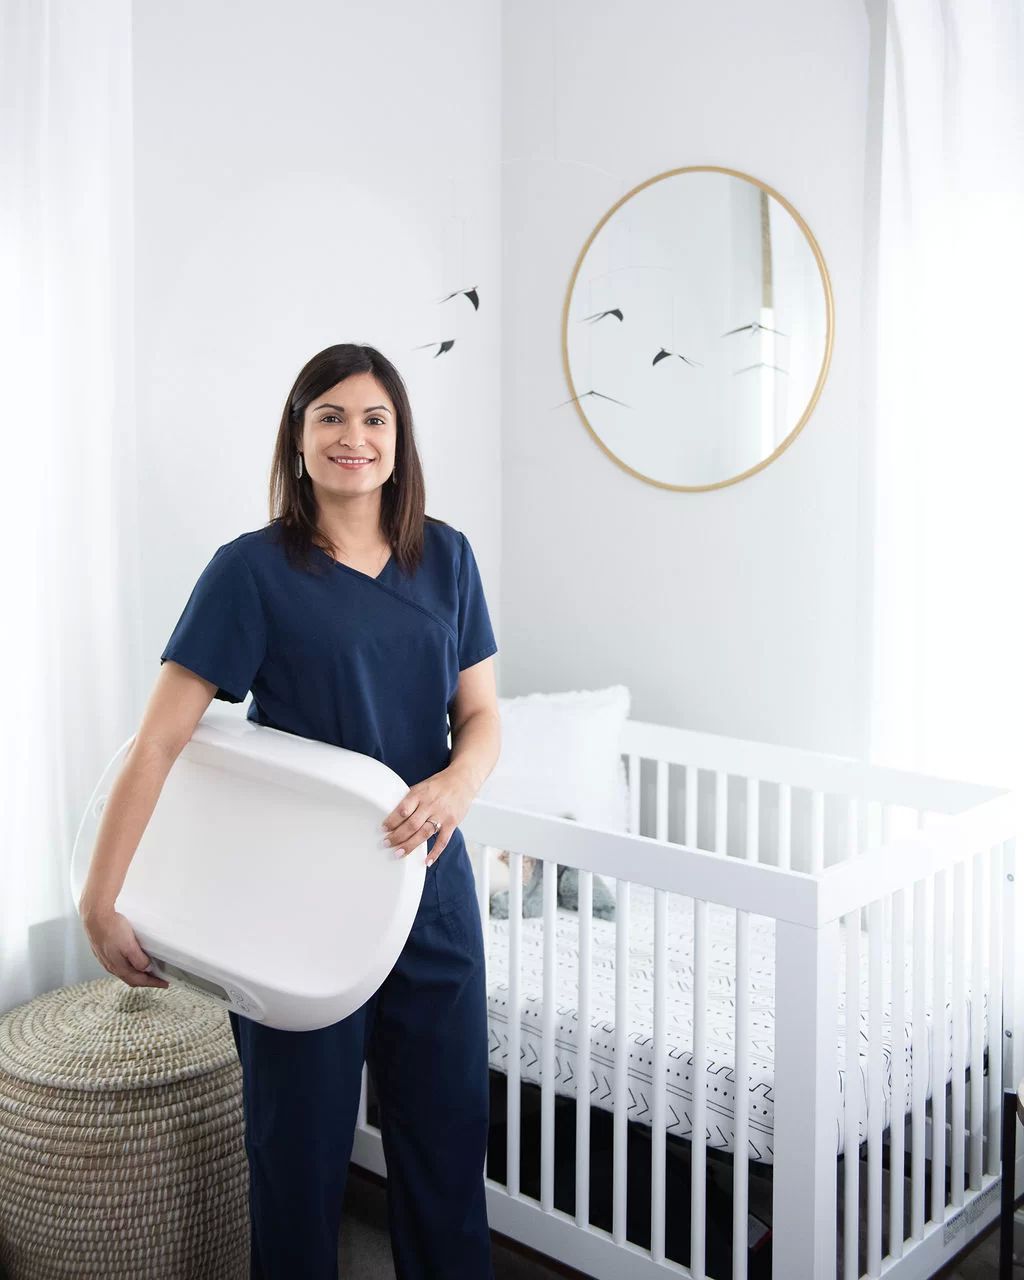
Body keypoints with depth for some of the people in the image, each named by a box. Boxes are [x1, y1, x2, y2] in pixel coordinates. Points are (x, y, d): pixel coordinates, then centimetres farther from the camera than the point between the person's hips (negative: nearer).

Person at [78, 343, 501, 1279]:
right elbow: (158, 743, -12)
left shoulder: (444, 557, 3)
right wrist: (100, 901, -15)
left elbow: (482, 717, 4)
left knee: (448, 1126, 14)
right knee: (302, 1135, 12)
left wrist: (456, 785, -17)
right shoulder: (253, 570, -10)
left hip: (430, 888, 4)